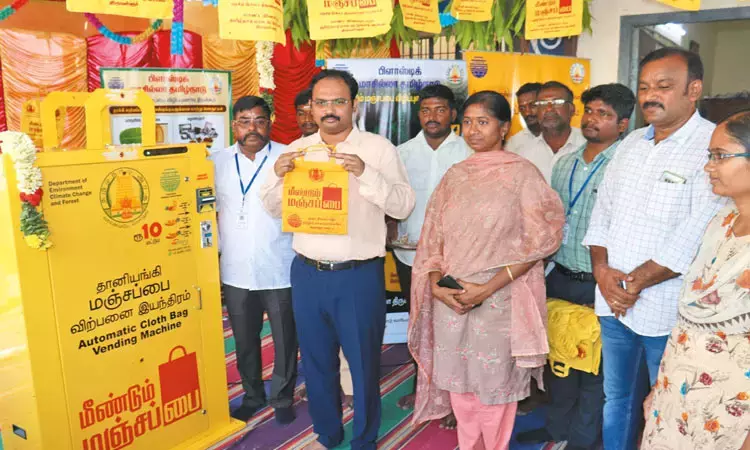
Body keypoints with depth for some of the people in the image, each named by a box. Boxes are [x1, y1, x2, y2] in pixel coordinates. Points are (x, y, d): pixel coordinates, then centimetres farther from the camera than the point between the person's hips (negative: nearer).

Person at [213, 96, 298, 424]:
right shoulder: (217, 162, 5)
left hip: (280, 271, -3)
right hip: (235, 272, 3)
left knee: (285, 340, 10)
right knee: (244, 341, 17)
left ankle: (283, 398, 31)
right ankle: (252, 396, 37)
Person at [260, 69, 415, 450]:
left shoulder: (378, 148, -4)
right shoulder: (297, 150, 7)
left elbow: (404, 206, -10)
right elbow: (274, 209, 10)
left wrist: (365, 173, -23)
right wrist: (277, 175, -10)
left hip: (360, 274, -3)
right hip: (307, 273, 4)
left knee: (363, 362, 9)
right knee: (316, 360, 17)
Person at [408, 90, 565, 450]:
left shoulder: (522, 173, -5)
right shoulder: (455, 175, 9)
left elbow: (539, 238, -10)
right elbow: (433, 235, 10)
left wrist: (487, 288, -15)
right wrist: (436, 285, -5)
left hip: (498, 300, -4)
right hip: (450, 298, 4)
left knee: (494, 383, 6)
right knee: (458, 380, 14)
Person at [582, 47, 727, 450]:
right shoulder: (631, 144, 9)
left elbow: (694, 237, -20)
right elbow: (602, 212, 10)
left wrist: (635, 282, -14)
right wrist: (602, 269, -5)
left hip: (667, 311, -6)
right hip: (613, 303, 6)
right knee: (616, 398, 20)